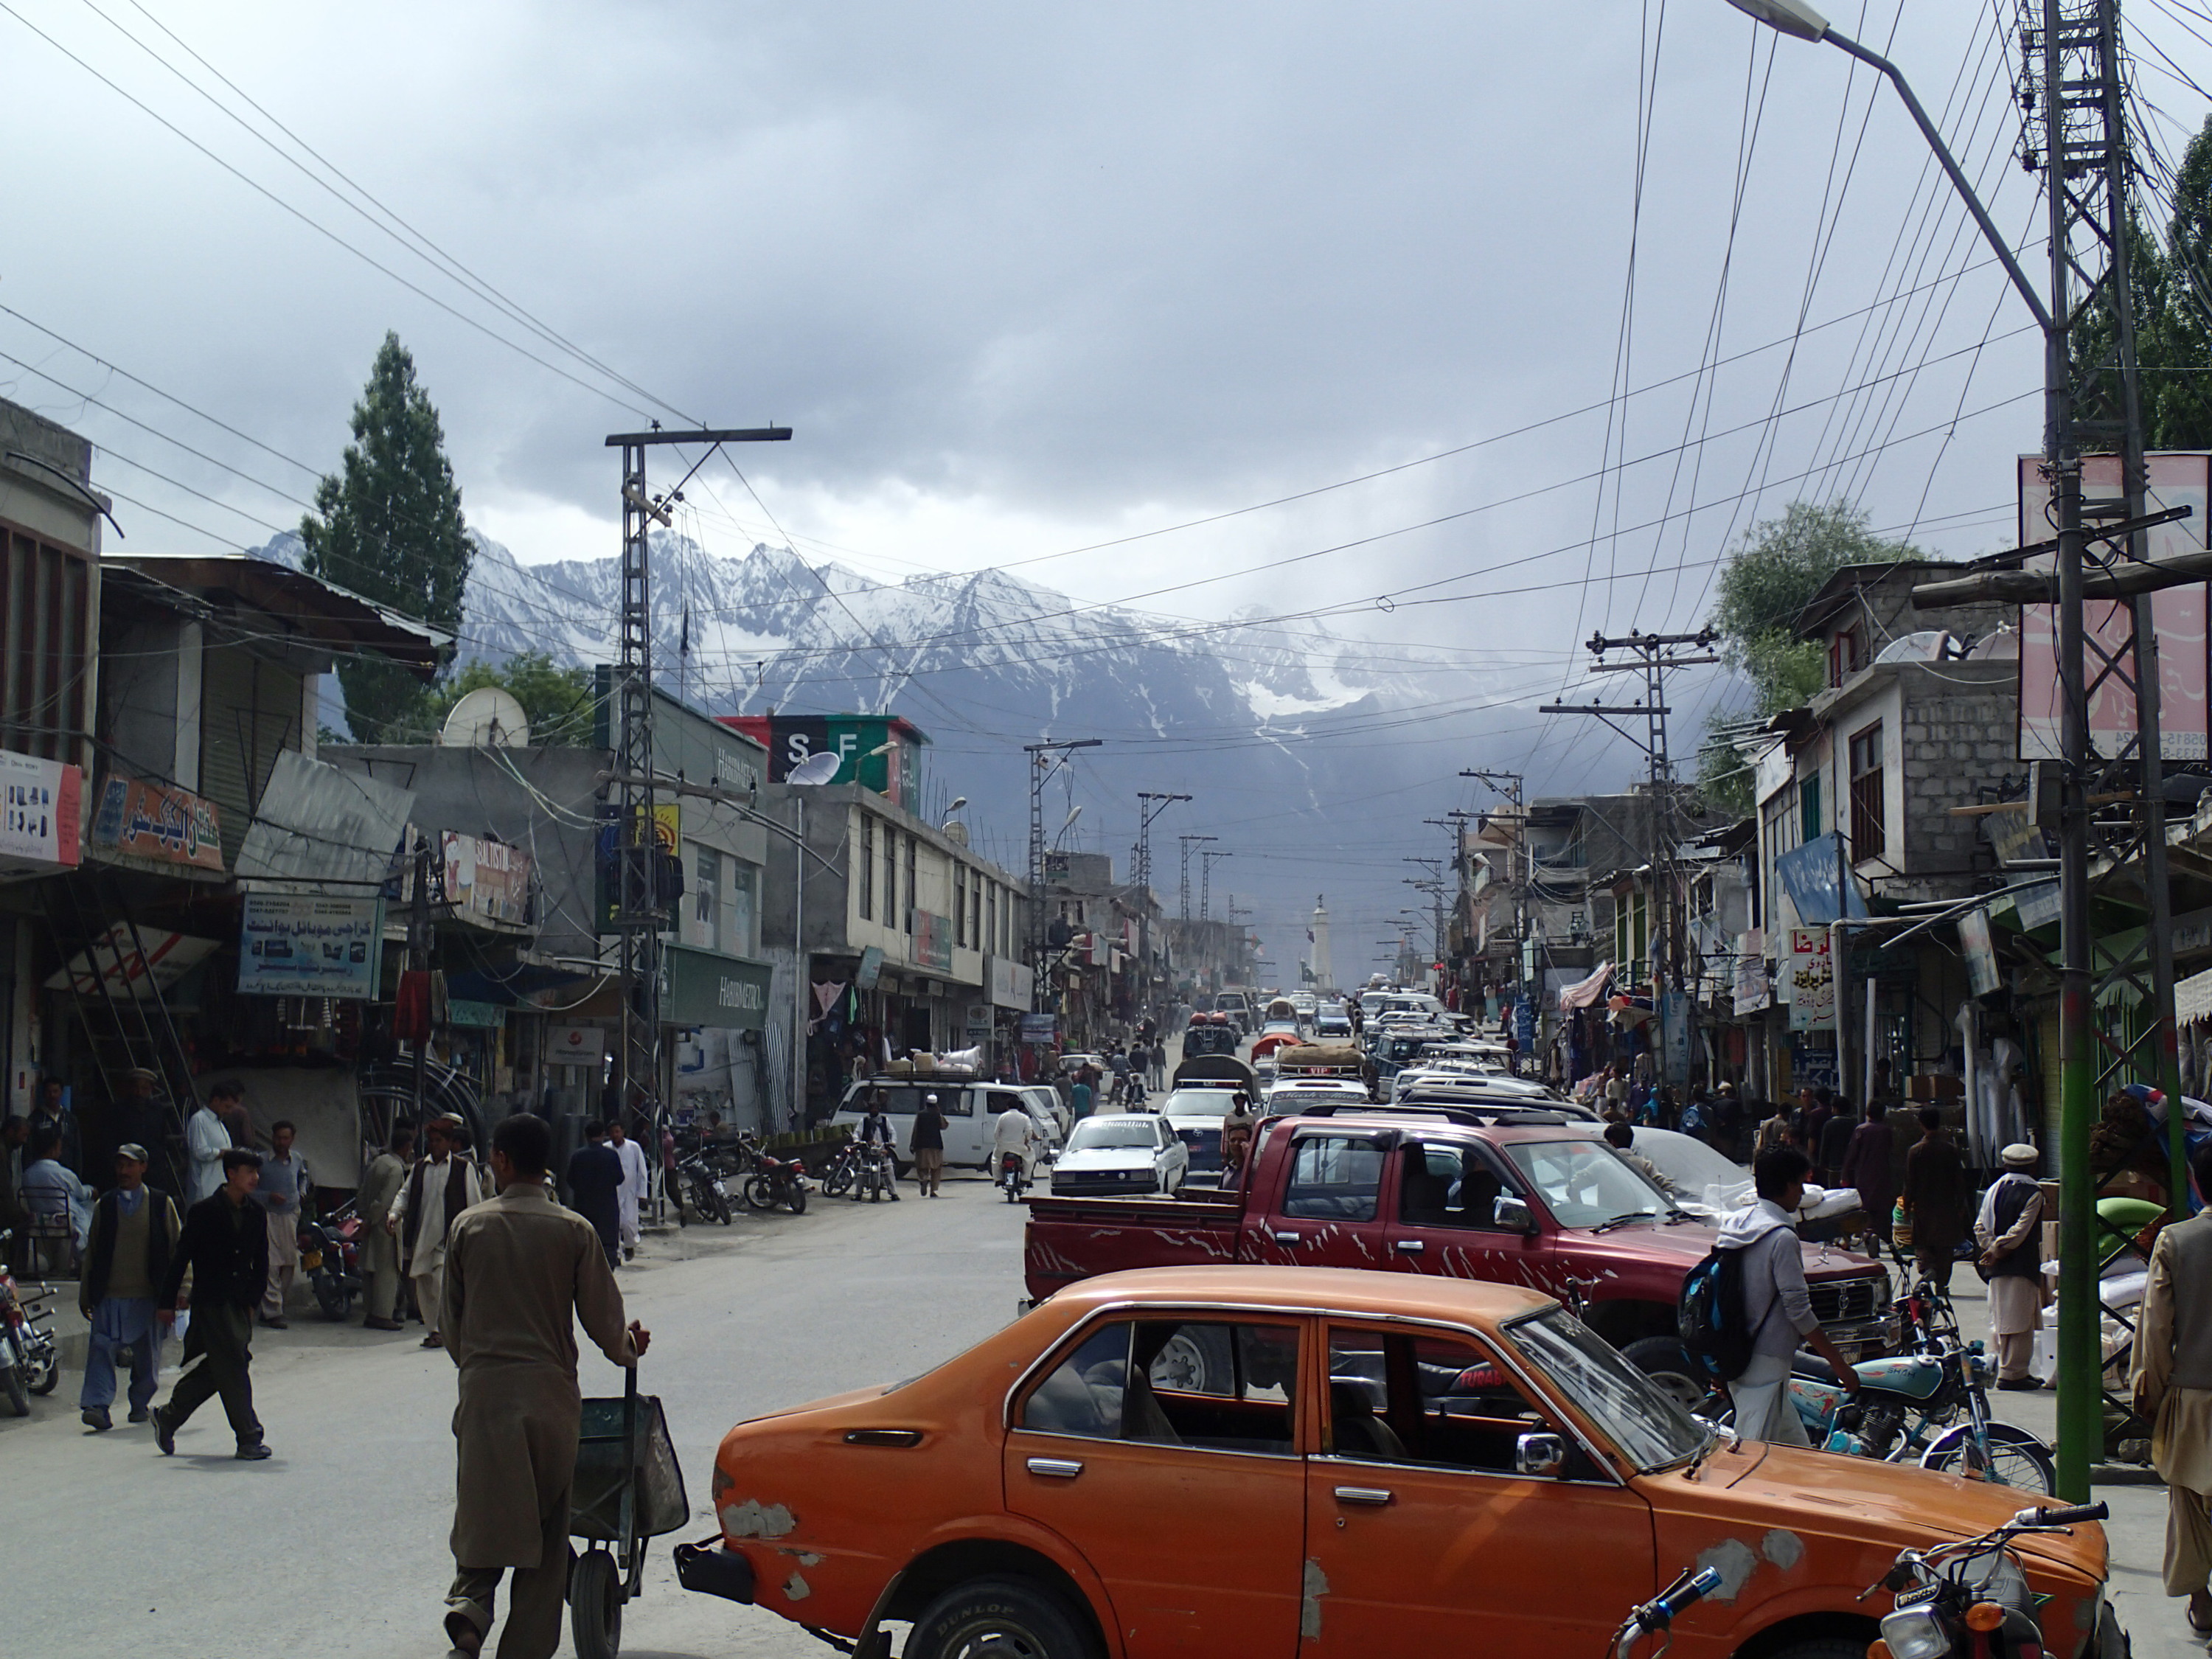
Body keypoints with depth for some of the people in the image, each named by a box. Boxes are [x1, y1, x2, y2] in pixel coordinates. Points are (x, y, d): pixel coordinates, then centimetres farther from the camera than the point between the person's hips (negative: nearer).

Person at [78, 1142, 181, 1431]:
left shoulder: (161, 1204, 4)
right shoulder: (104, 1205, 8)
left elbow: (177, 1247, 6)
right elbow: (91, 1250, 12)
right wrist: (85, 1294, 11)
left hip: (148, 1294, 0)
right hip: (110, 1294, 0)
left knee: (147, 1353, 8)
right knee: (102, 1347, -12)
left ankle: (141, 1404, 24)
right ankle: (97, 1405, -16)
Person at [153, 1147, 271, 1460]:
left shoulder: (257, 1215, 8)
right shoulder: (204, 1212, -8)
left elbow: (261, 1263, 15)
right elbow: (181, 1258, -5)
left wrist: (254, 1299, 8)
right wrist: (168, 1302, -5)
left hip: (240, 1305, 6)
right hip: (211, 1303, -6)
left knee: (212, 1371, 10)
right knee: (232, 1368, -7)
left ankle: (167, 1418, 27)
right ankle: (249, 1439, -3)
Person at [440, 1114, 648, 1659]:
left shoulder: (470, 1226, 2)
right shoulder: (574, 1231, -2)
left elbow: (452, 1318, 9)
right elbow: (602, 1318, 0)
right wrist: (628, 1348, 22)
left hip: (484, 1392, 1)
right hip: (550, 1392, -1)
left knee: (483, 1513, 10)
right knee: (546, 1527, 9)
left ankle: (469, 1603, -17)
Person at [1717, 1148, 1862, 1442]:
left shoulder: (1733, 1223, 9)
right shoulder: (1782, 1238, -17)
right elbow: (1798, 1310, -19)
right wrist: (1841, 1365, -12)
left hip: (1733, 1358, 9)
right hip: (1766, 1362, -9)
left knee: (1795, 1445, 18)